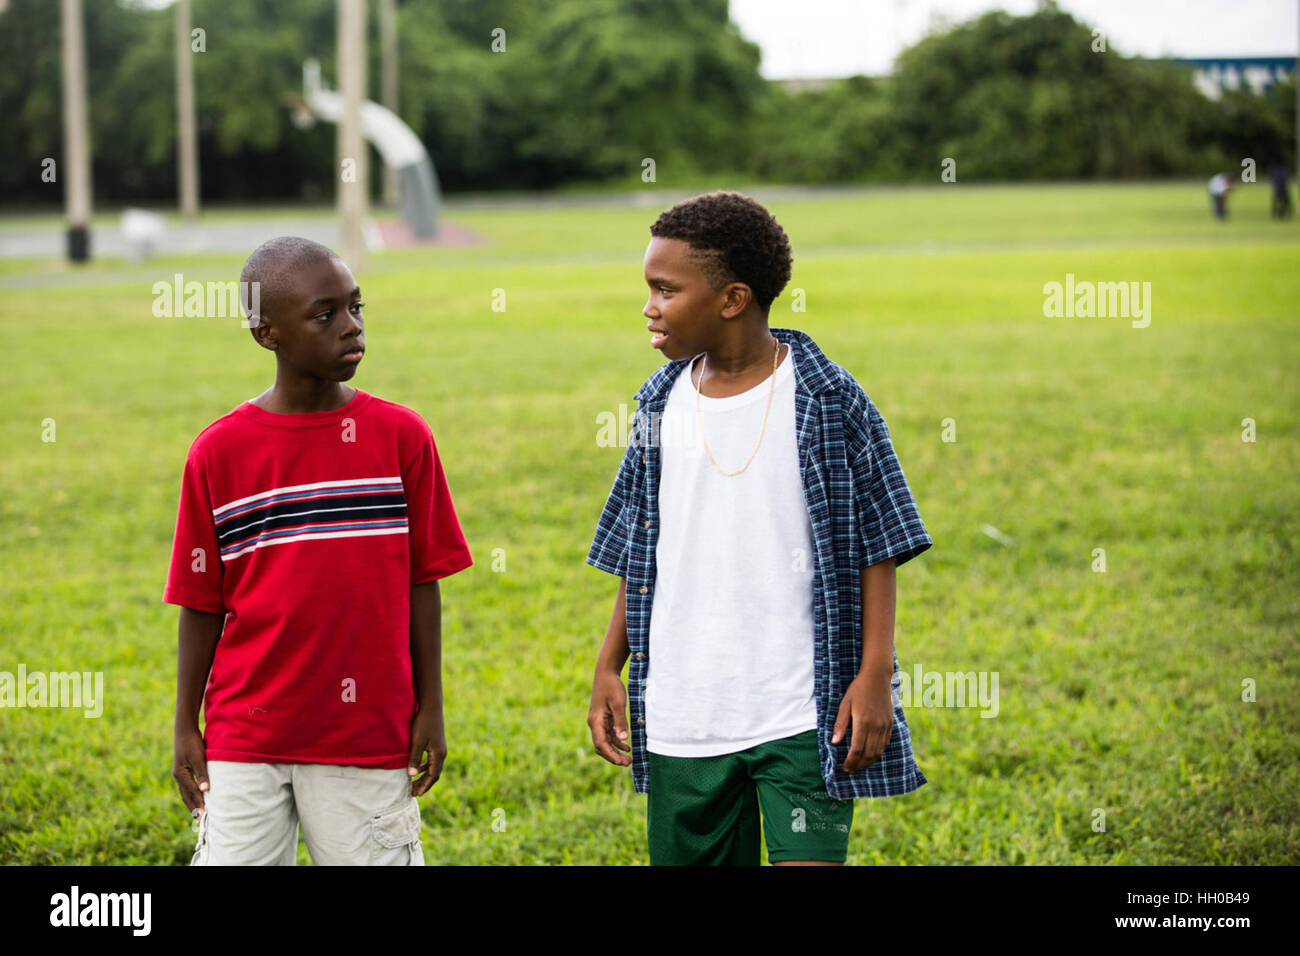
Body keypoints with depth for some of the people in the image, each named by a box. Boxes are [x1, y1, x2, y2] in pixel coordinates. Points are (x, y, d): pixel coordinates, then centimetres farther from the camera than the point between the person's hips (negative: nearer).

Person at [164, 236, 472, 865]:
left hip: (369, 733, 0)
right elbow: (201, 602, 4)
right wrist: (185, 725, 5)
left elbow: (421, 582, 4)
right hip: (245, 739, 0)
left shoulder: (400, 436, 0)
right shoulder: (218, 452, -1)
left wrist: (430, 709, 3)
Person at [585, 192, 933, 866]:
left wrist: (875, 673, -9)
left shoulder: (826, 401, -5)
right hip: (681, 718, 4)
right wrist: (609, 667, 10)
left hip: (801, 715, -4)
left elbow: (878, 547, -3)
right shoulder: (661, 405, 8)